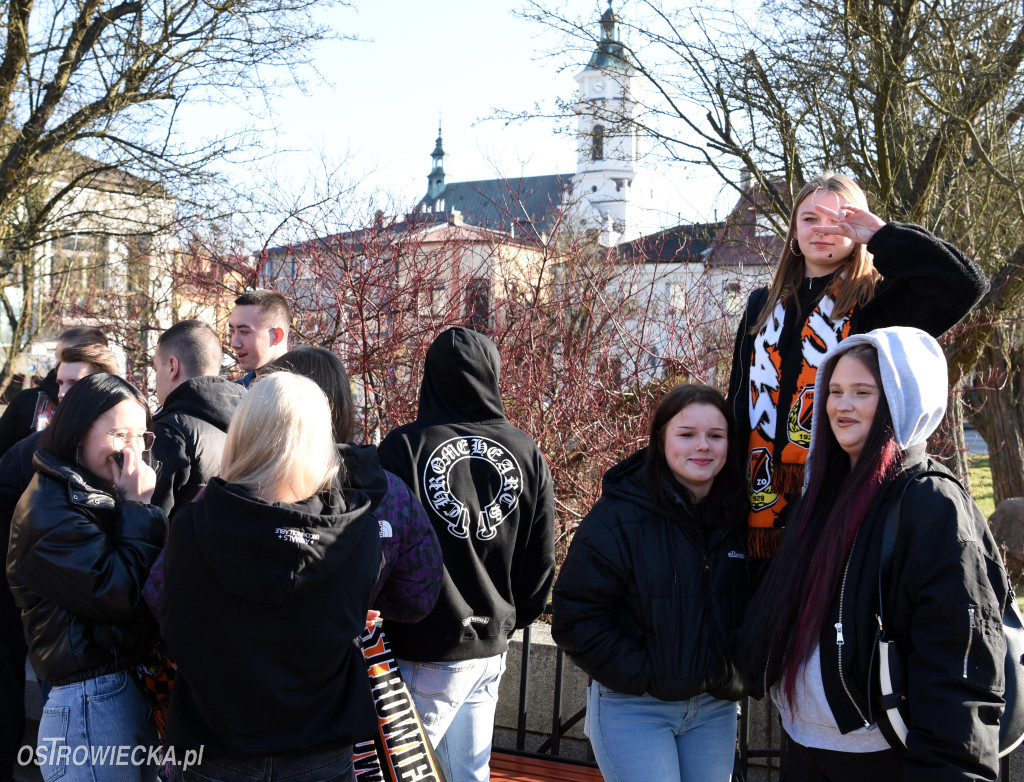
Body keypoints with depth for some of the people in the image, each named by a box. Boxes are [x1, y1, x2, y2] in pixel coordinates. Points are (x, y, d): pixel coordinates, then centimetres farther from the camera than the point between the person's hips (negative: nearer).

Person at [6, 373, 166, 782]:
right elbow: (121, 594, -20)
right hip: (91, 699, -9)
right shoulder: (49, 509, -14)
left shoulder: (104, 494, 13)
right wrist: (139, 507, -14)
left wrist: (139, 505, -2)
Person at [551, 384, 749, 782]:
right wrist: (646, 677, -15)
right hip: (633, 710, -5)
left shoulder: (740, 519, 2)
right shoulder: (618, 517, -14)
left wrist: (737, 678, 0)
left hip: (715, 710, 5)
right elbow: (576, 617, -15)